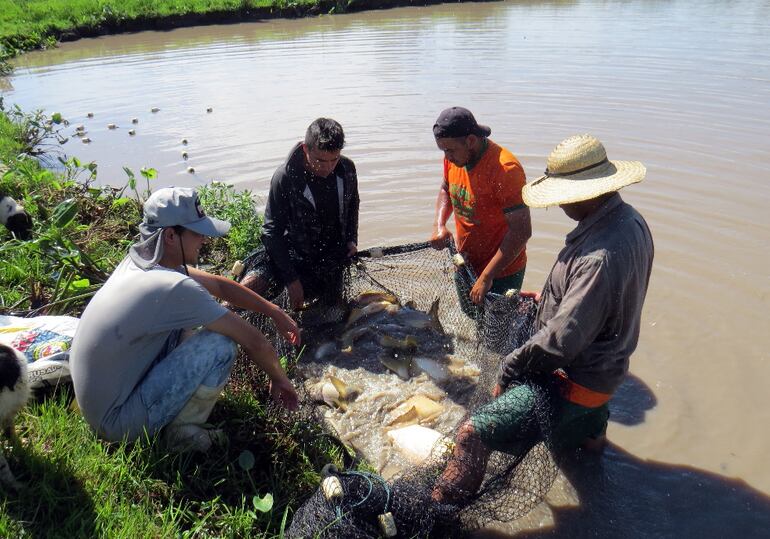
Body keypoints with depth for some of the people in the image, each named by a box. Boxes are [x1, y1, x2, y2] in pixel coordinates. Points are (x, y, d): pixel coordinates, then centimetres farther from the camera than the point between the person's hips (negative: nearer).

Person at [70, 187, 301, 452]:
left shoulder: (141, 260, -2)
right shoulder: (174, 288, -29)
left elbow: (219, 285, 7)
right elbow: (254, 341, -21)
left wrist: (275, 312, 8)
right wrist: (280, 380, -4)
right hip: (119, 423, -8)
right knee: (221, 344, -19)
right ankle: (184, 431, 2)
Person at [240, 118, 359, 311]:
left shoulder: (347, 169, -8)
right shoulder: (285, 176, -21)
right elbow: (272, 231, -17)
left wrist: (351, 239, 0)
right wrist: (291, 279, -20)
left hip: (332, 258, 5)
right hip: (293, 253, -4)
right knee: (248, 287, -29)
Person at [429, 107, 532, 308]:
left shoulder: (505, 169, -28)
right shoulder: (453, 158, -6)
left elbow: (521, 231, -29)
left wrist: (486, 277, -29)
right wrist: (439, 225, -4)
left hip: (502, 271, -7)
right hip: (465, 262, 8)